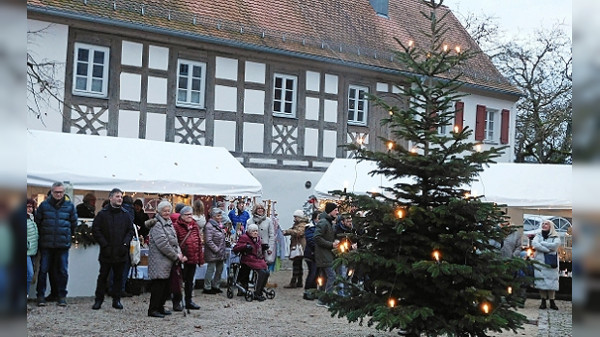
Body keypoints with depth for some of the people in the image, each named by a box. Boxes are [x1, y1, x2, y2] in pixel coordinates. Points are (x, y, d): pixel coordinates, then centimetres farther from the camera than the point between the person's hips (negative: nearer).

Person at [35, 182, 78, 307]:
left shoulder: (69, 206, 3)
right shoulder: (44, 205, 2)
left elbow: (74, 223, 12)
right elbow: (37, 222, 9)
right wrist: (43, 236, 10)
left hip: (63, 244, 0)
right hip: (46, 244, 0)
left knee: (62, 271, 2)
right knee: (43, 270, 1)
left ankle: (61, 295, 12)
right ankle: (40, 295, 11)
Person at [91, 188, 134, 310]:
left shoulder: (125, 214, 7)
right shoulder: (103, 214, -2)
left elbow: (130, 230, 10)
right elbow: (95, 230, -3)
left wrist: (125, 243, -4)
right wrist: (105, 244, -10)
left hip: (121, 252, 3)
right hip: (106, 252, -2)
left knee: (118, 277, 8)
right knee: (103, 276, 5)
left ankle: (116, 300, 15)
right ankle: (98, 300, 13)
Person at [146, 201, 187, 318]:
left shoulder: (169, 223, 17)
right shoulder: (157, 225, -12)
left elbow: (174, 241, 18)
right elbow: (162, 244, -18)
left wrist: (179, 253, 1)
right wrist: (176, 256, -13)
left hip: (168, 261, 9)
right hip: (159, 261, -9)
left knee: (167, 286, 12)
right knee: (159, 285, -7)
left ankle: (160, 307, 23)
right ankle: (153, 309, 0)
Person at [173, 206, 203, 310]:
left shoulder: (195, 226, 11)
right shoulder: (176, 226, -9)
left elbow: (199, 242, 14)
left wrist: (200, 257, 12)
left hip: (193, 258, 6)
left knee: (190, 281, 16)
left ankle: (188, 301, 27)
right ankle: (176, 302, 12)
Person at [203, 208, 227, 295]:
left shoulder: (219, 225, 15)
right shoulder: (209, 226, -16)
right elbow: (209, 241, -21)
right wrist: (216, 249, -19)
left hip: (220, 253, 9)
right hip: (213, 254, -9)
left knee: (219, 269, 14)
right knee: (211, 269, -3)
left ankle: (215, 286, 27)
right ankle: (207, 288, 6)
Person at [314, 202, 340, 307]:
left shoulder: (329, 222, 17)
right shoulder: (323, 222, -15)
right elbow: (317, 238, -22)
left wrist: (335, 241, 5)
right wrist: (331, 245, -18)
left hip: (327, 255, 10)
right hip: (323, 255, -10)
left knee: (326, 277, 12)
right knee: (332, 276, -11)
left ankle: (322, 300, 17)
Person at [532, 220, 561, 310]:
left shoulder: (555, 237, 5)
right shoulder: (538, 235, 12)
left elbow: (555, 245, -16)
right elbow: (534, 244, -8)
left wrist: (542, 243, -10)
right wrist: (548, 249, -16)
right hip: (540, 262, 2)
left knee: (551, 281, -3)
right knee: (541, 281, -2)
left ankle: (552, 302, 3)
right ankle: (543, 301, 4)